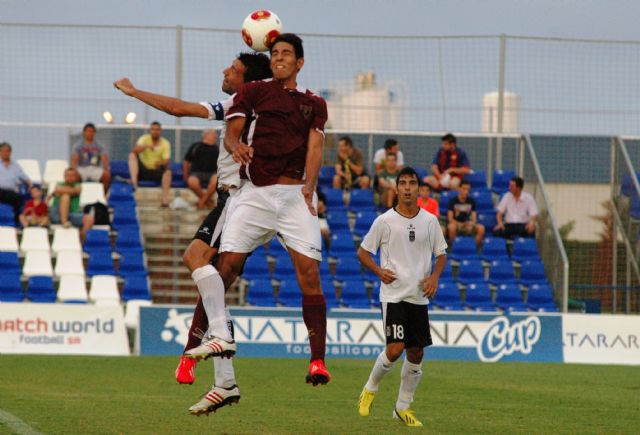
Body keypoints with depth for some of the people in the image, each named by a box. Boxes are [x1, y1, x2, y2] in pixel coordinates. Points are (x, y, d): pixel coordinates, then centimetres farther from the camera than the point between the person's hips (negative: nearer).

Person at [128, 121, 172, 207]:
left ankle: (165, 200, -38)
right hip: (143, 170, 1)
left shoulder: (165, 143, -4)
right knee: (132, 155, -22)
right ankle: (134, 181, -42)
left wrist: (160, 163, -39)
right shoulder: (144, 138, -4)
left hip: (156, 172, -1)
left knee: (168, 171, -31)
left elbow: (166, 162, -15)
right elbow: (134, 151, -22)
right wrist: (146, 146, -39)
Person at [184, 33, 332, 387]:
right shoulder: (252, 92, 16)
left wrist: (309, 186, -12)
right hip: (254, 194, 0)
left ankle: (317, 361, -13)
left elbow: (315, 146, 6)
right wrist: (235, 145, -21)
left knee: (309, 271, -11)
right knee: (226, 263, -15)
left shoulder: (314, 104, 19)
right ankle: (218, 336, -13)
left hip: (296, 195, 0)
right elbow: (231, 131, 4)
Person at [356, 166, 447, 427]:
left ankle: (403, 407, 18)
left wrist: (435, 276, -3)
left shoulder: (430, 221, 5)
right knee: (395, 349, -16)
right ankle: (370, 389, 10)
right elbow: (362, 252, 5)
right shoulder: (384, 221, -3)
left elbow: (441, 254, 15)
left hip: (420, 296, 4)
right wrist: (379, 271, -12)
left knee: (416, 353, 5)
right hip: (393, 295, -4)